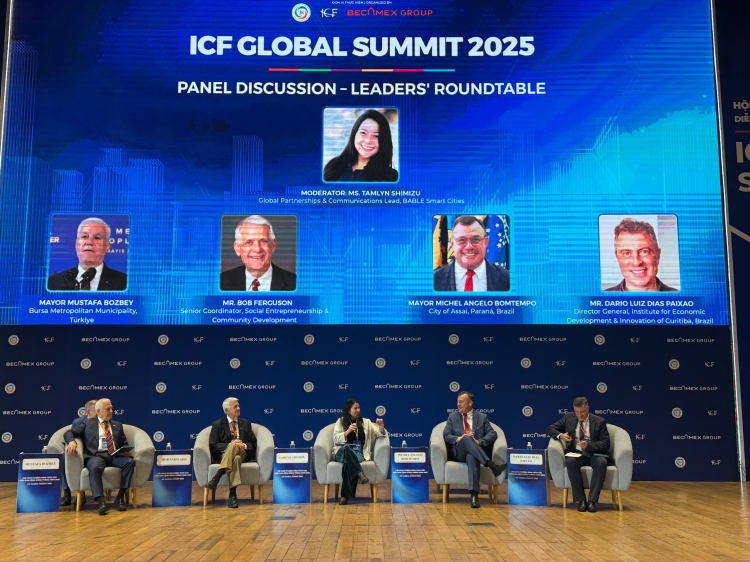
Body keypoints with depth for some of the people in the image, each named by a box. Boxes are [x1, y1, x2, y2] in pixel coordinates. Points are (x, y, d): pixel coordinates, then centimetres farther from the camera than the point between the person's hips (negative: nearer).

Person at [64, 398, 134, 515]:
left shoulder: (117, 425, 28)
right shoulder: (88, 424, 20)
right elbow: (69, 433, 11)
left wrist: (125, 451, -1)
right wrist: (72, 442, -13)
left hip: (114, 456, 3)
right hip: (96, 456, -3)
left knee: (130, 462, -28)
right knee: (94, 468, -39)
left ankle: (120, 497, -24)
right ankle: (101, 502, -44)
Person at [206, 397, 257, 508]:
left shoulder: (246, 424, 23)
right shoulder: (217, 424, 14)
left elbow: (253, 444, 17)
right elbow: (212, 446, 2)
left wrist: (244, 446, -8)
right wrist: (229, 445, -14)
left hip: (242, 453, 2)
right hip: (224, 454, -1)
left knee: (234, 446, -37)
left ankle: (216, 478, -49)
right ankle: (233, 495, -49)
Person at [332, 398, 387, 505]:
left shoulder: (365, 422, 19)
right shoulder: (340, 422, 16)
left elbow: (381, 434, 14)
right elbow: (336, 439, 3)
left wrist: (381, 427, -8)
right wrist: (348, 431, -11)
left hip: (359, 453, 0)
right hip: (343, 452, 0)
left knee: (348, 463, -36)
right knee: (346, 448, -39)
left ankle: (345, 496, -35)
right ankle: (360, 474, -48)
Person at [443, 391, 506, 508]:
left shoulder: (482, 417, 18)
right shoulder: (453, 416, 20)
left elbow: (493, 434, 6)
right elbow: (446, 435, 9)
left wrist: (479, 442, -13)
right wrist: (458, 439, -12)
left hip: (473, 453, -1)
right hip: (457, 453, 1)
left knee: (471, 457, -41)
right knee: (466, 438, -35)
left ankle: (474, 495, -53)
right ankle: (491, 465, -48)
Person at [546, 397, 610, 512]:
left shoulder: (599, 422, 5)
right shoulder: (569, 417, 11)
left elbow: (605, 443, -1)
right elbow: (550, 429, 12)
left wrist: (589, 445, -18)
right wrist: (560, 435, -11)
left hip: (594, 454, -1)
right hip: (576, 454, 1)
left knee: (602, 462, -34)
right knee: (570, 462, -34)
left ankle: (592, 500, -31)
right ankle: (581, 500, -26)